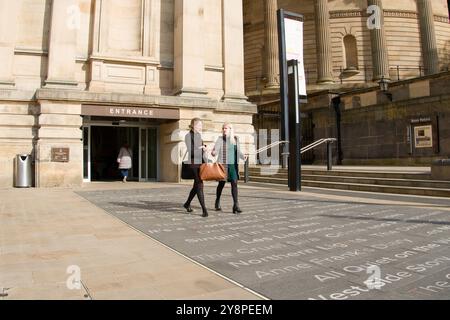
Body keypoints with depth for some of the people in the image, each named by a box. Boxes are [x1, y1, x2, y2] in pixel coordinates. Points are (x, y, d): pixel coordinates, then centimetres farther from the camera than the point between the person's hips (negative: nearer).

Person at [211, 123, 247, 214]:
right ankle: (217, 203, 30)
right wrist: (213, 153, -30)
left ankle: (236, 206, -7)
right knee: (221, 183, 7)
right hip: (223, 164, -2)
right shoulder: (220, 139, -2)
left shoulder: (236, 139, 8)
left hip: (233, 165, 3)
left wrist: (243, 157, -5)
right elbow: (215, 150, -8)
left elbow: (238, 152, 13)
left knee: (234, 183, -6)